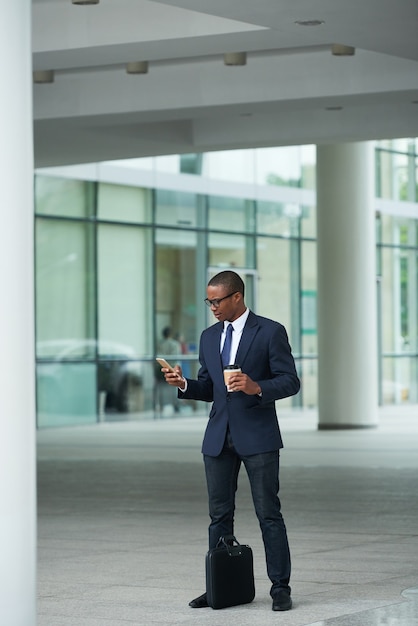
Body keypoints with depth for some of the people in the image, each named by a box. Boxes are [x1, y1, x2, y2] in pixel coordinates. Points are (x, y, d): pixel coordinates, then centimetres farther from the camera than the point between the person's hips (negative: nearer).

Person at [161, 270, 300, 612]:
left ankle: (281, 587, 2)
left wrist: (257, 388, -24)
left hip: (258, 436, -5)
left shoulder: (270, 331, -5)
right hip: (219, 438, 5)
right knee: (219, 515, 7)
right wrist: (184, 384, -3)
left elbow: (290, 381, -7)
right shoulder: (209, 337, 13)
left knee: (269, 513, -3)